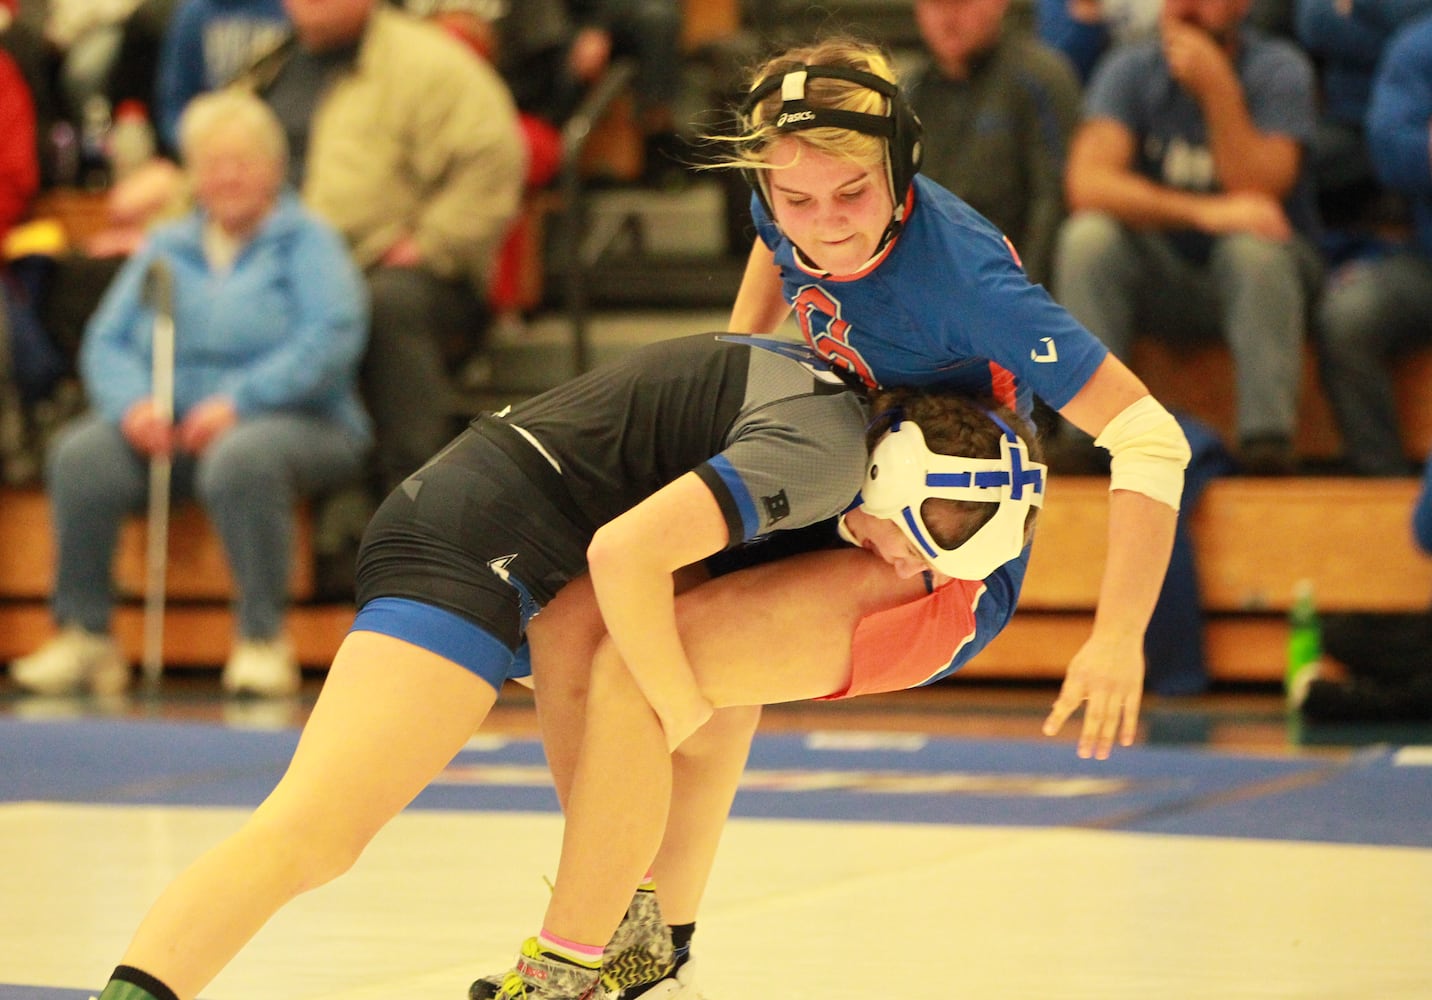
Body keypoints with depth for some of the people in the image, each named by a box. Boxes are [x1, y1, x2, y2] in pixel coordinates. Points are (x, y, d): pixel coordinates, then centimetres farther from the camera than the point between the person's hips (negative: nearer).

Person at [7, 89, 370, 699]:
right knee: (80, 455, -24)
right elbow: (106, 343, 10)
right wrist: (133, 403, -13)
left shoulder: (306, 242, 6)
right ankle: (84, 635, -18)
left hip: (295, 422, -4)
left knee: (241, 458, -39)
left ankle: (263, 640, -27)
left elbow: (331, 338, -11)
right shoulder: (165, 249, 19)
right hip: (169, 431, 4)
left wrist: (237, 402, -21)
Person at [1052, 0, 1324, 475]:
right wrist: (1204, 212, -32)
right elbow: (1087, 184, -20)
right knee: (1088, 236, -27)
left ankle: (1267, 443, -37)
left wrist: (1217, 88, -27)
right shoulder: (1131, 69, -4)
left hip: (1259, 275, -2)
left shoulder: (1279, 71, -8)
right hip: (1159, 282, 2)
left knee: (1254, 247, -35)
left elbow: (1257, 195, -21)